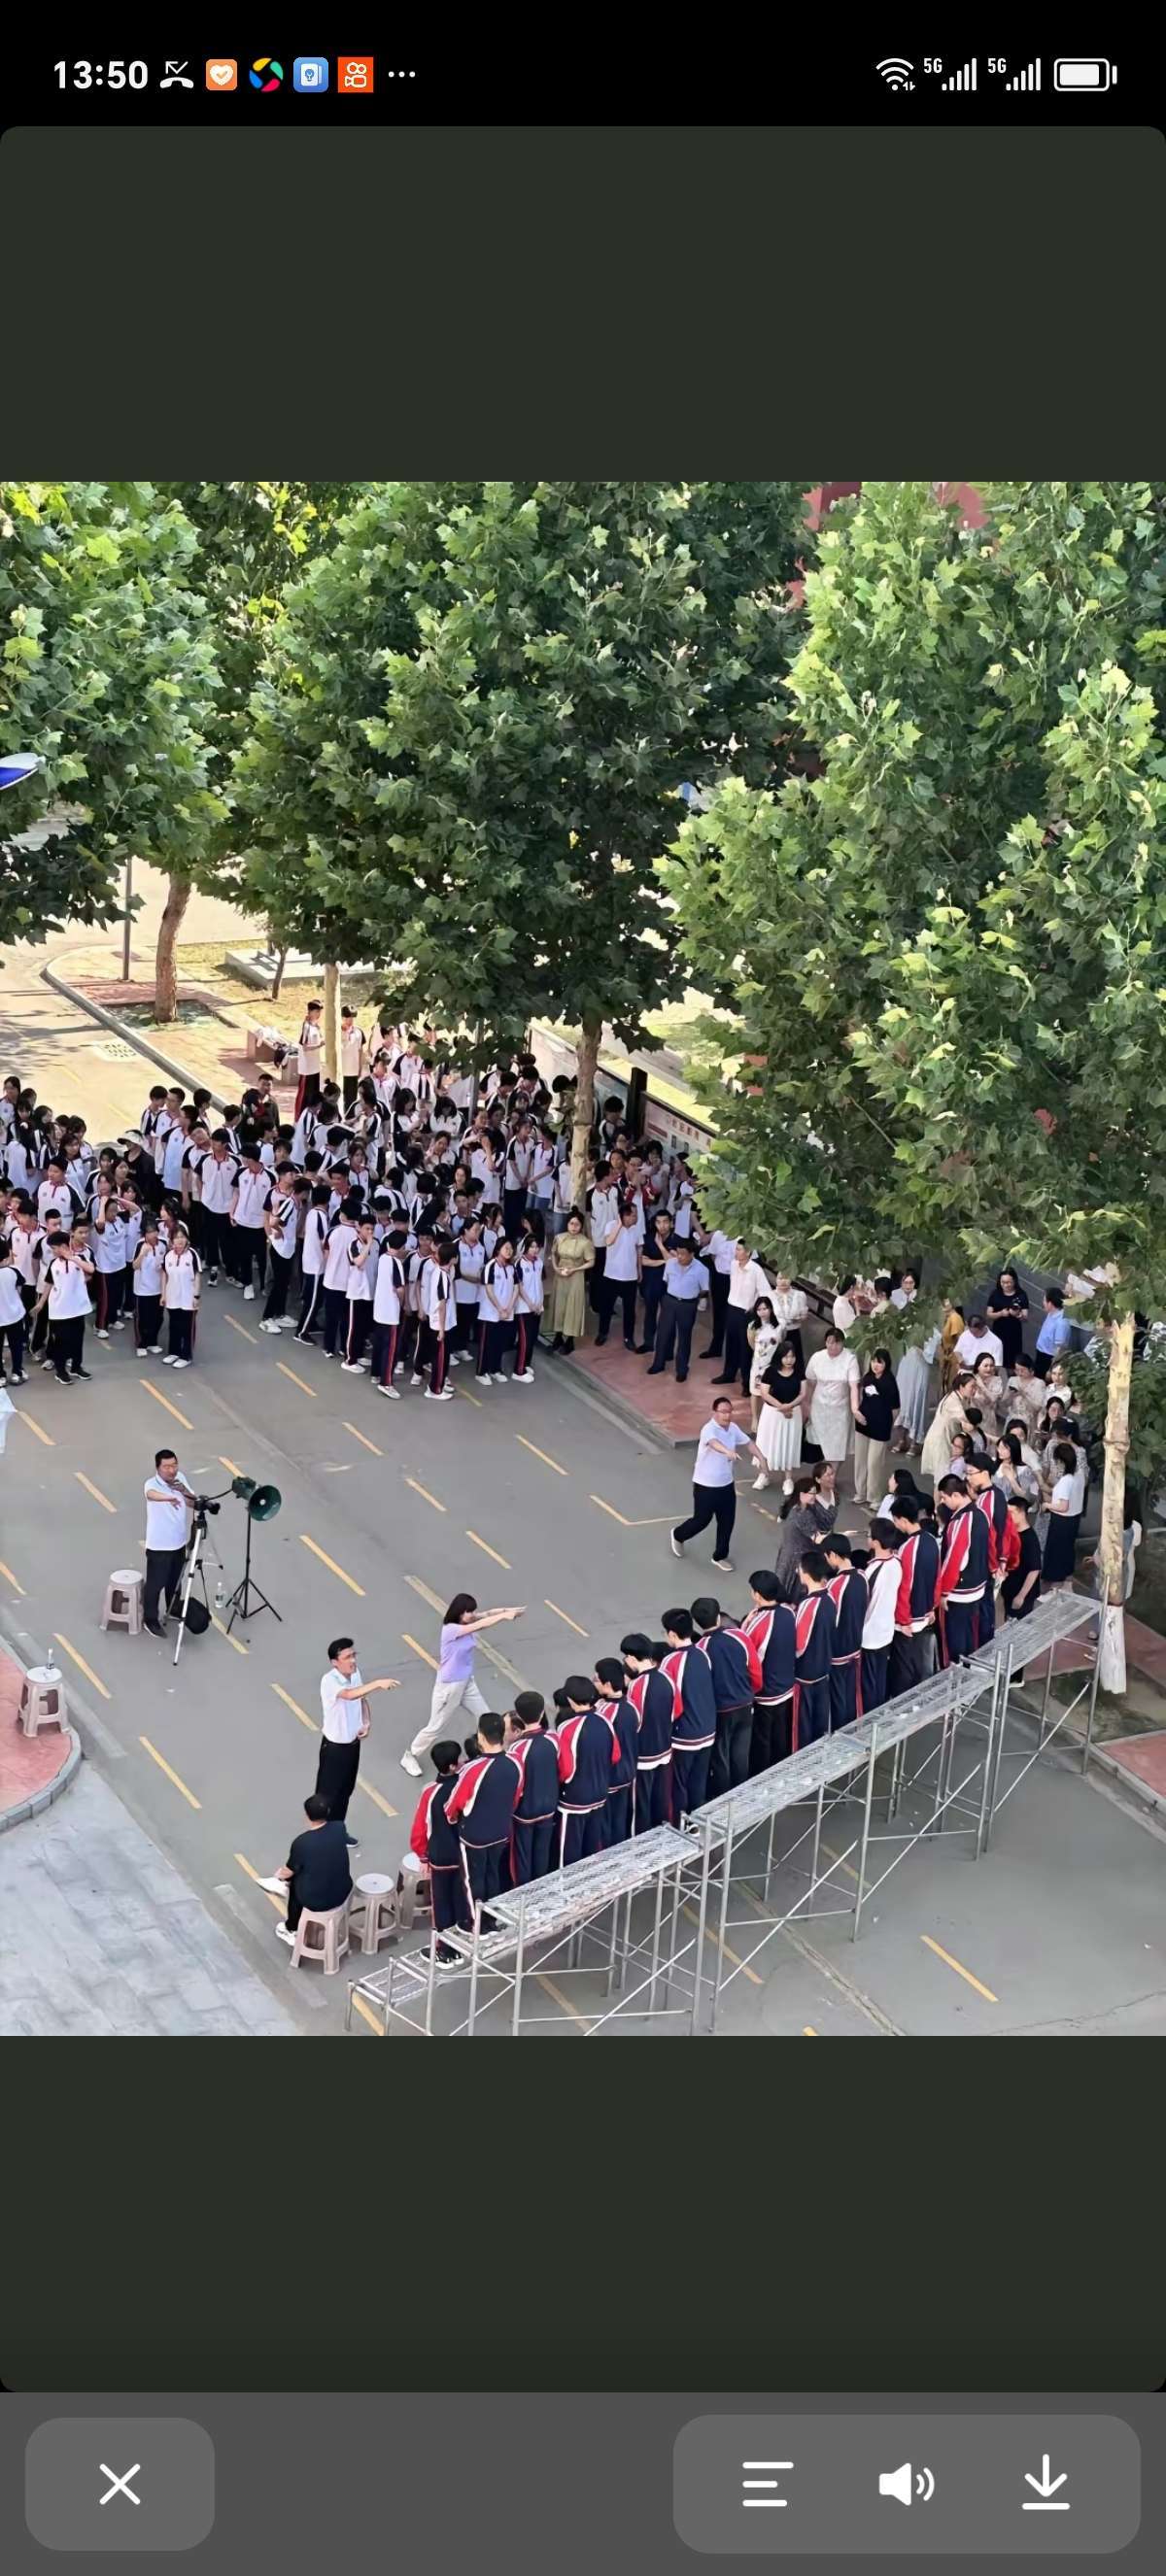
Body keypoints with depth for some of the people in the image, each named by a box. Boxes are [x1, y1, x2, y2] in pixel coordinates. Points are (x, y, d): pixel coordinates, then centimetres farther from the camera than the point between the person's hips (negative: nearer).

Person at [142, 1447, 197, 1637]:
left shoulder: (180, 1478, -3)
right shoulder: (152, 1484, -23)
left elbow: (195, 1504, 0)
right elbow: (151, 1494, -48)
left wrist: (185, 1492, -22)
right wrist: (169, 1498, -70)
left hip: (179, 1543, 6)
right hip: (159, 1546, -6)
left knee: (175, 1582, 22)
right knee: (155, 1584, 4)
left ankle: (174, 1612, 41)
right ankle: (150, 1620, 20)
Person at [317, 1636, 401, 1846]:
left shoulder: (356, 1673, -5)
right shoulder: (329, 1681, -28)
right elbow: (349, 1694, -48)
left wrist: (366, 1723, -6)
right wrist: (378, 1684, -59)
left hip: (353, 1742, 7)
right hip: (334, 1745, -7)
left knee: (346, 1789, 21)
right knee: (328, 1792, 6)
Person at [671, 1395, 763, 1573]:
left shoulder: (733, 1428, -1)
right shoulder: (709, 1429, -26)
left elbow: (748, 1442, 13)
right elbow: (713, 1443, -49)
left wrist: (760, 1458, -2)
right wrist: (728, 1451, -70)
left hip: (726, 1485, 6)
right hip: (705, 1486, -6)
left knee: (727, 1522, 8)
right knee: (702, 1520, 8)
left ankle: (720, 1556, 26)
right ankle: (678, 1535, 38)